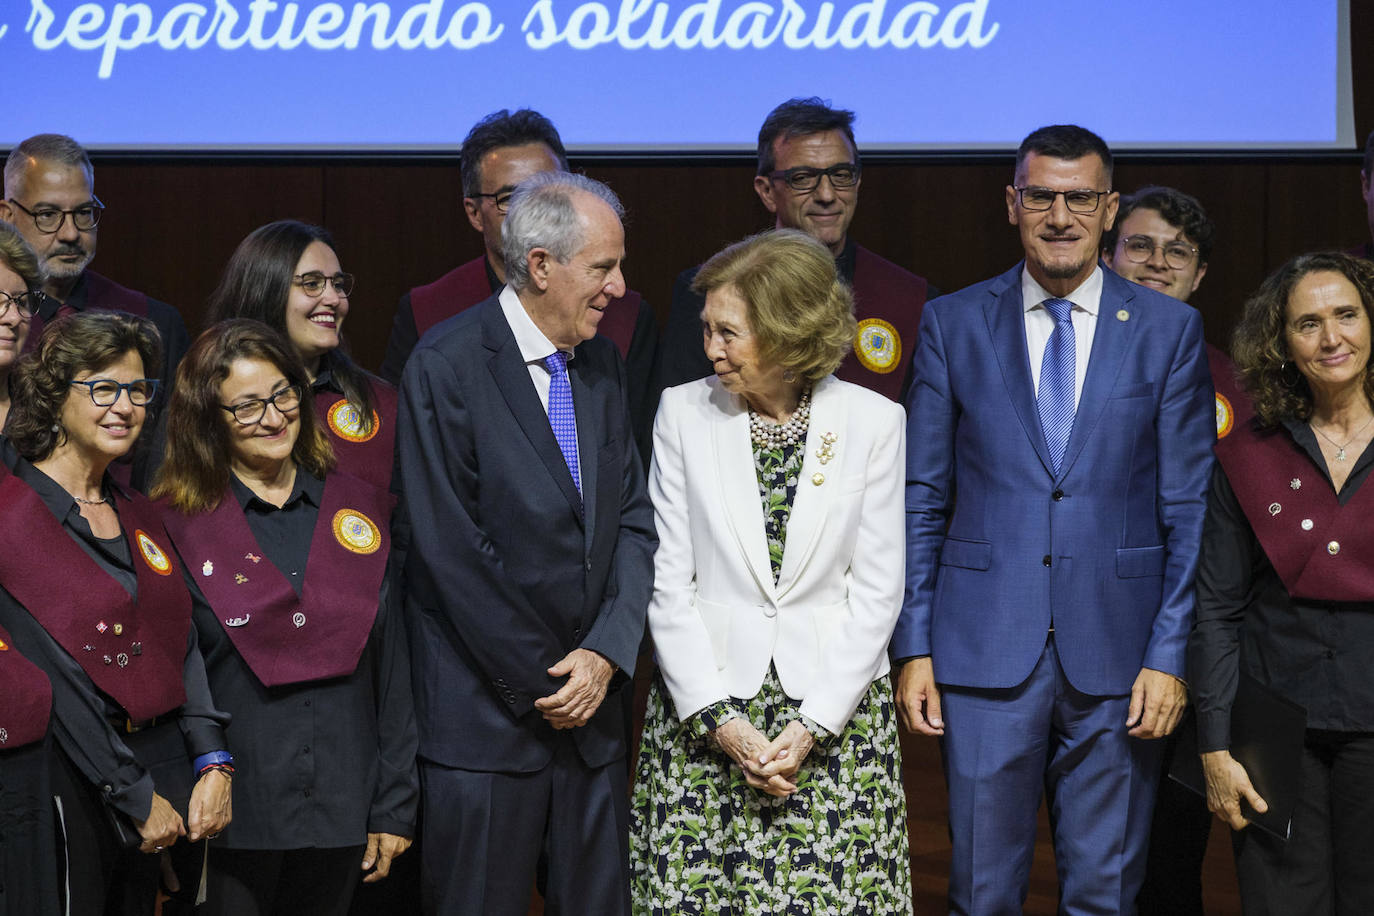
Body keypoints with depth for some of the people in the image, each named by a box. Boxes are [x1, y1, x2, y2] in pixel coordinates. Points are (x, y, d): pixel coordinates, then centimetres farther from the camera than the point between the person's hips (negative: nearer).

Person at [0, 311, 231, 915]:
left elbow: (181, 646, 12)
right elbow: (50, 675, -15)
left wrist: (213, 764, -2)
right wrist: (136, 797, -14)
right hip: (72, 790, -7)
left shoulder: (139, 518, 15)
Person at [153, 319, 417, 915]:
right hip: (230, 819, -3)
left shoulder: (360, 510, 8)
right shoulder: (177, 525, -3)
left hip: (341, 812, 3)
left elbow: (392, 664, 8)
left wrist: (395, 805, 5)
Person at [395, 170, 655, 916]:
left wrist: (606, 653, -6)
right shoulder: (446, 365, -11)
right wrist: (540, 684, -11)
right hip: (486, 712, -6)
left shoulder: (602, 364, 10)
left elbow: (633, 519, 9)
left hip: (591, 700, 6)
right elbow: (451, 550, -14)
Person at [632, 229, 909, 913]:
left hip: (836, 708, -1)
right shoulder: (684, 411, 1)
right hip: (704, 705, 1)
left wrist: (812, 726, -10)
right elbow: (668, 581, 0)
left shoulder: (874, 421, -2)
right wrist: (721, 722, -9)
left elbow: (876, 589, -2)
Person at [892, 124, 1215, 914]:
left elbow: (1190, 512, 3)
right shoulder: (953, 324, 6)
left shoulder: (1170, 330, 4)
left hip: (1117, 655, 0)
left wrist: (1169, 655, -5)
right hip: (984, 653, 0)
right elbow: (923, 501, 6)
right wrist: (914, 647, 0)